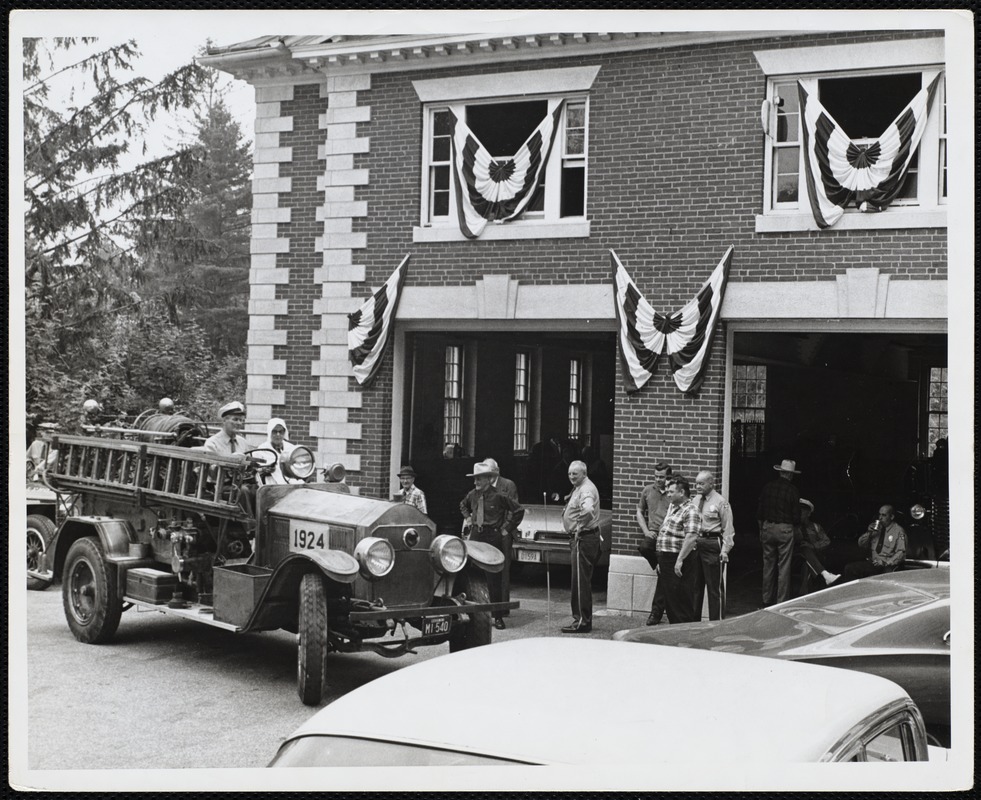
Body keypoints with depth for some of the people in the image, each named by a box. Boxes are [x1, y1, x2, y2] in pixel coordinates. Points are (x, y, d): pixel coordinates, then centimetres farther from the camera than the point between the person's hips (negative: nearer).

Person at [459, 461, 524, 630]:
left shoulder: (498, 496, -10)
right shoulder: (472, 494, 6)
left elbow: (519, 511, -3)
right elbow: (463, 505, 29)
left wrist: (507, 529, -3)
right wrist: (467, 518, 15)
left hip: (493, 537, -5)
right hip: (475, 536, 5)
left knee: (494, 580, -2)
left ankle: (497, 616, 4)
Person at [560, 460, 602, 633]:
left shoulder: (586, 490, -17)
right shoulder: (578, 488, 17)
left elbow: (589, 509, -36)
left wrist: (585, 513, -50)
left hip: (584, 539, -11)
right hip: (580, 538, 11)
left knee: (580, 581, -11)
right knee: (583, 581, 16)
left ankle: (582, 621, -10)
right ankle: (584, 619, 23)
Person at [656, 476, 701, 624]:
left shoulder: (690, 511, -14)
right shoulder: (672, 507, 17)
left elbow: (691, 537, -25)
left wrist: (680, 560, -28)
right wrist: (660, 561, 21)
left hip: (678, 561, -9)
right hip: (666, 560, 9)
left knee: (681, 602, -6)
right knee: (668, 599, 13)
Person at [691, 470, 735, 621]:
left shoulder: (720, 502, -7)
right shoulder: (695, 501, 11)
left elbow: (728, 528, -8)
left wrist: (725, 550, -13)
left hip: (713, 545, -6)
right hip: (695, 544, 6)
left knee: (715, 587, 0)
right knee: (694, 585, 13)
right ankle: (693, 620, 23)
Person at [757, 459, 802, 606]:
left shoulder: (768, 487, 2)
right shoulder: (792, 490, -8)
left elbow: (759, 512, 6)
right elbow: (796, 516, -7)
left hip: (767, 528, 4)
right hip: (785, 529, -4)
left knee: (768, 565, 12)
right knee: (784, 567, 2)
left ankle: (767, 599, 17)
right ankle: (781, 601, 3)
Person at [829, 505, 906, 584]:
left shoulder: (898, 531, -2)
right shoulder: (876, 527, 13)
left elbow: (901, 553, -8)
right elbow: (860, 544, 15)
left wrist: (884, 563, -20)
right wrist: (868, 532, -4)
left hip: (887, 566, -4)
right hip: (872, 562, 4)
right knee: (849, 568, -16)